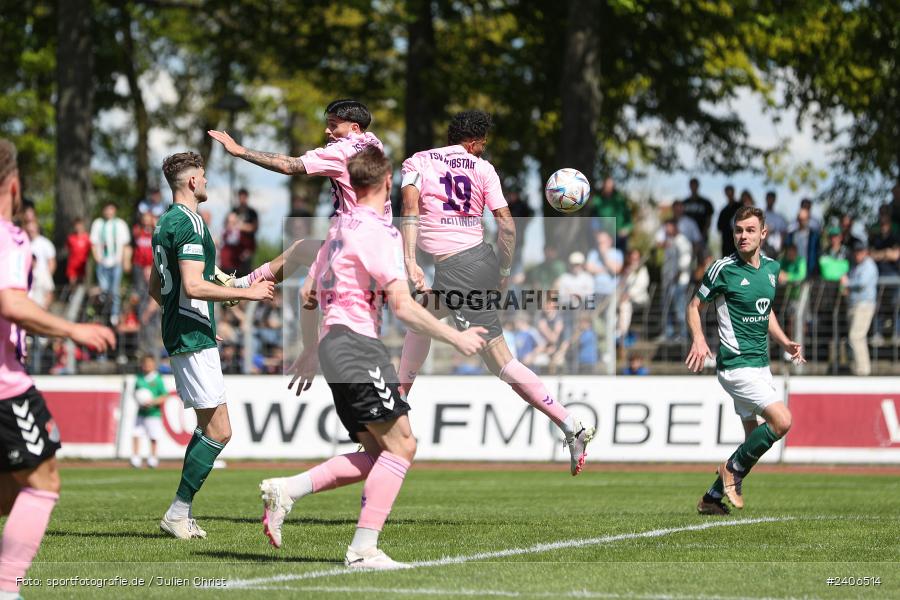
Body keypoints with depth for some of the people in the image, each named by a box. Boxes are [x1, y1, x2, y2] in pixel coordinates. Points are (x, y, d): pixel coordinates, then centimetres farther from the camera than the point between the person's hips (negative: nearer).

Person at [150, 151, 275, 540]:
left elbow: (155, 289, 23)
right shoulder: (189, 224, -15)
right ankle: (178, 512, -9)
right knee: (219, 431, -10)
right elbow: (193, 286, -24)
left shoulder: (165, 224, 16)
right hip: (194, 340, -11)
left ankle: (181, 514, 12)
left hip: (179, 336, 11)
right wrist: (246, 293, -17)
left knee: (208, 426, 14)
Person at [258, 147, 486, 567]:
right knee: (401, 444, -9)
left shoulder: (340, 226, 18)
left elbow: (308, 295, 25)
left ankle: (286, 490, 1)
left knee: (376, 454, 9)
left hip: (333, 343, 9)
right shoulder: (379, 231, -10)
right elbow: (402, 306, -15)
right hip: (356, 344, -9)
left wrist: (311, 352, 35)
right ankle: (363, 549, -14)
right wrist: (456, 338, -9)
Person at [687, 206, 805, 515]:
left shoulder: (771, 267, 10)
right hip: (737, 364, -8)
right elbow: (693, 306, -2)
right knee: (781, 420, -20)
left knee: (755, 440, 8)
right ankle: (734, 469, 0)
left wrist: (785, 343, 12)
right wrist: (699, 339, -19)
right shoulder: (723, 269, -10)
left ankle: (712, 498, 19)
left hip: (760, 363, 8)